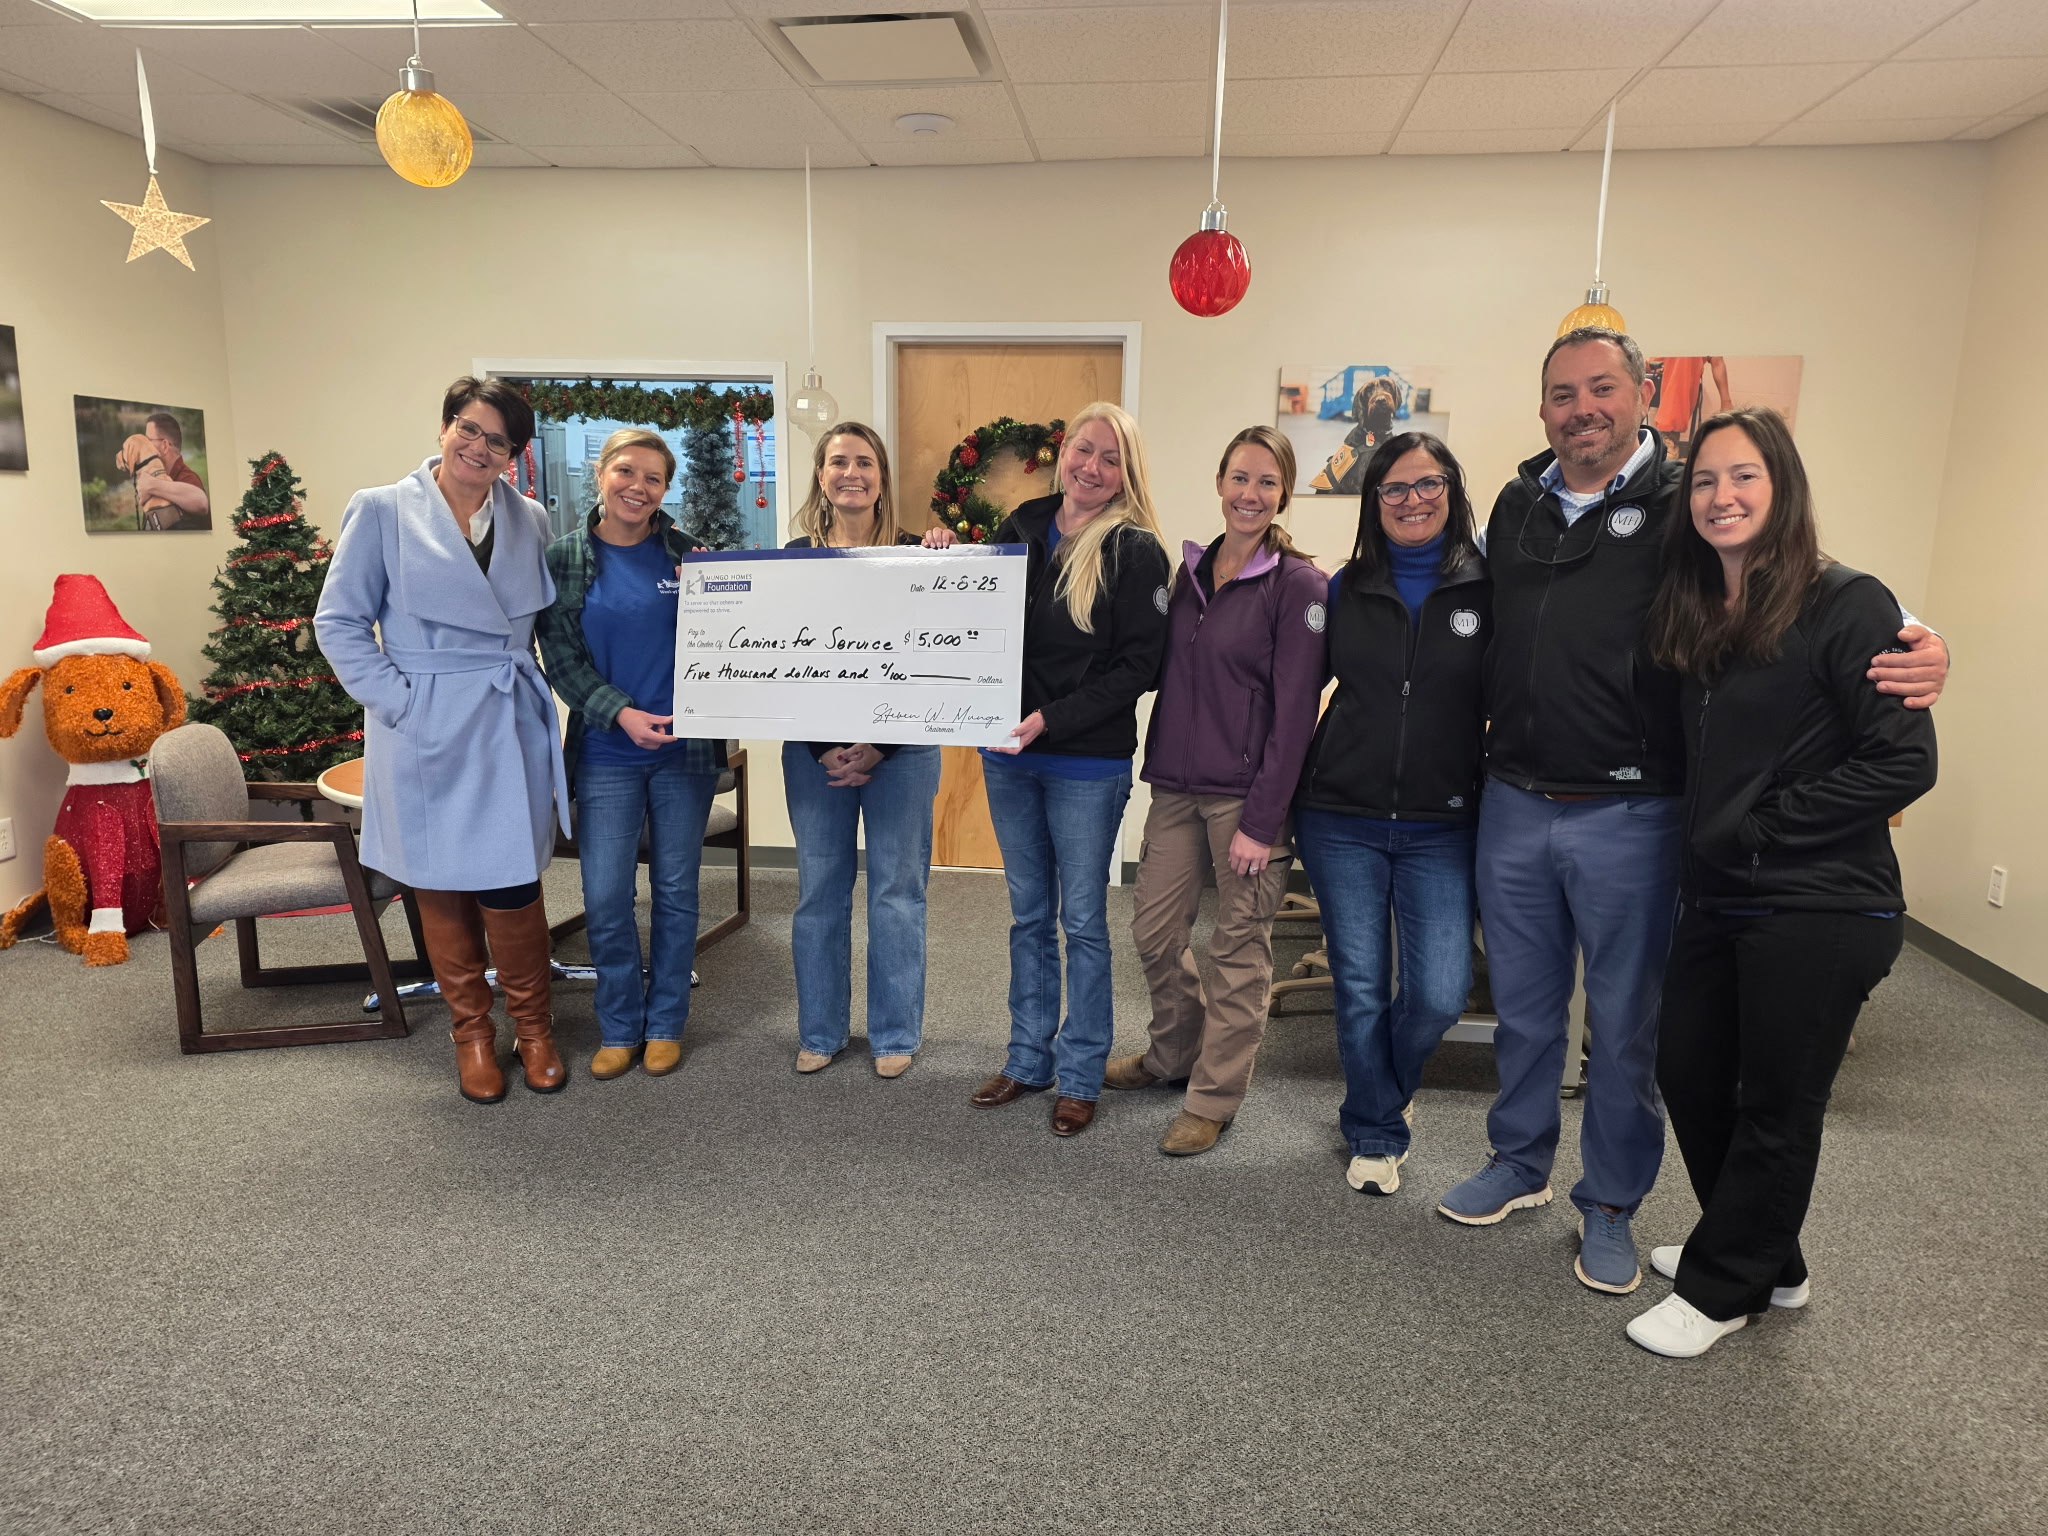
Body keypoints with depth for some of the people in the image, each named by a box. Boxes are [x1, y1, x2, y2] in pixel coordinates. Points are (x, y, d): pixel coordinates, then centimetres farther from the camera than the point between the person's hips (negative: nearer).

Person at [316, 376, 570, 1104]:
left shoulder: (530, 521, 7)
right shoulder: (381, 511, -2)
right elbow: (339, 622, -1)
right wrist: (400, 700, -10)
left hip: (511, 734, 2)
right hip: (424, 739, -1)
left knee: (510, 892, 0)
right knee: (441, 890, 9)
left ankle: (533, 1028, 22)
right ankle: (472, 1031, 27)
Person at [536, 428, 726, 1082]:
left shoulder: (686, 552, 2)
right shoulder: (564, 557, 1)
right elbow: (561, 655, -2)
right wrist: (620, 712, -15)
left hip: (685, 747, 1)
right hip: (606, 751, 0)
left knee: (675, 891, 9)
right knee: (605, 898, 0)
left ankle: (665, 1024, 24)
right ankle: (619, 1027, 20)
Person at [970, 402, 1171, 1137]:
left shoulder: (1135, 550, -9)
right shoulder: (1020, 528, 6)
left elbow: (1139, 667, -14)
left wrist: (1051, 720, -20)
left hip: (1087, 763, -5)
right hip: (1009, 754, 5)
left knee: (1082, 920, 6)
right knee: (1028, 913, 15)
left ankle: (1080, 1076, 21)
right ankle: (1029, 1060, 30)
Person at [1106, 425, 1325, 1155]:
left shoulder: (1297, 585, -10)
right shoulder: (1191, 569, 9)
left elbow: (1294, 712, -13)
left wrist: (1262, 820, -15)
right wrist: (1160, 767, 5)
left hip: (1247, 794, -6)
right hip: (1177, 786, 6)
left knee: (1238, 949, 6)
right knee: (1153, 930, 13)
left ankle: (1213, 1098, 21)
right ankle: (1177, 1052, 37)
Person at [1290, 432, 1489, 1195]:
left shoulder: (1488, 589, -1)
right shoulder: (1347, 589, 5)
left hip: (1441, 827, -1)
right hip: (1341, 820, 1)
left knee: (1439, 994, -3)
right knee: (1360, 988, 6)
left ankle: (1382, 1095, 30)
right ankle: (1375, 1136, 27)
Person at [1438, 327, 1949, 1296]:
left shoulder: (1684, 508, -5)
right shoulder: (1515, 508, 8)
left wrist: (1917, 645, -24)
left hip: (1628, 817, -3)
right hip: (1513, 807, 4)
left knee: (1624, 1024, 10)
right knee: (1523, 1008, 17)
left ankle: (1610, 1203, 28)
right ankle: (1519, 1164, 37)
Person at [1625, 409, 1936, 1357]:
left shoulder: (1847, 606, -13)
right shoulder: (1693, 619, 8)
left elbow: (1903, 762, -17)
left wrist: (1762, 826, -16)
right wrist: (1705, 841, 2)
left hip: (1819, 911, -7)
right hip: (1716, 898, 8)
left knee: (1775, 1108, 7)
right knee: (1687, 1074, 16)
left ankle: (1722, 1288, 27)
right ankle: (1765, 1262, 38)